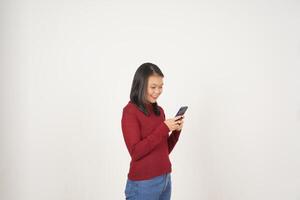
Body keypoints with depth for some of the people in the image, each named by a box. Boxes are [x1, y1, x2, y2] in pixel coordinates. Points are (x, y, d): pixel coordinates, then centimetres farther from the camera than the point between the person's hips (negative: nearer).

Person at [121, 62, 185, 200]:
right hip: (143, 183, -6)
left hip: (166, 179, 6)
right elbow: (136, 152, -18)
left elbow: (165, 150, 12)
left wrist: (176, 131, -4)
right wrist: (164, 128, -20)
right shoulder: (130, 111, -12)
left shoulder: (159, 110, 7)